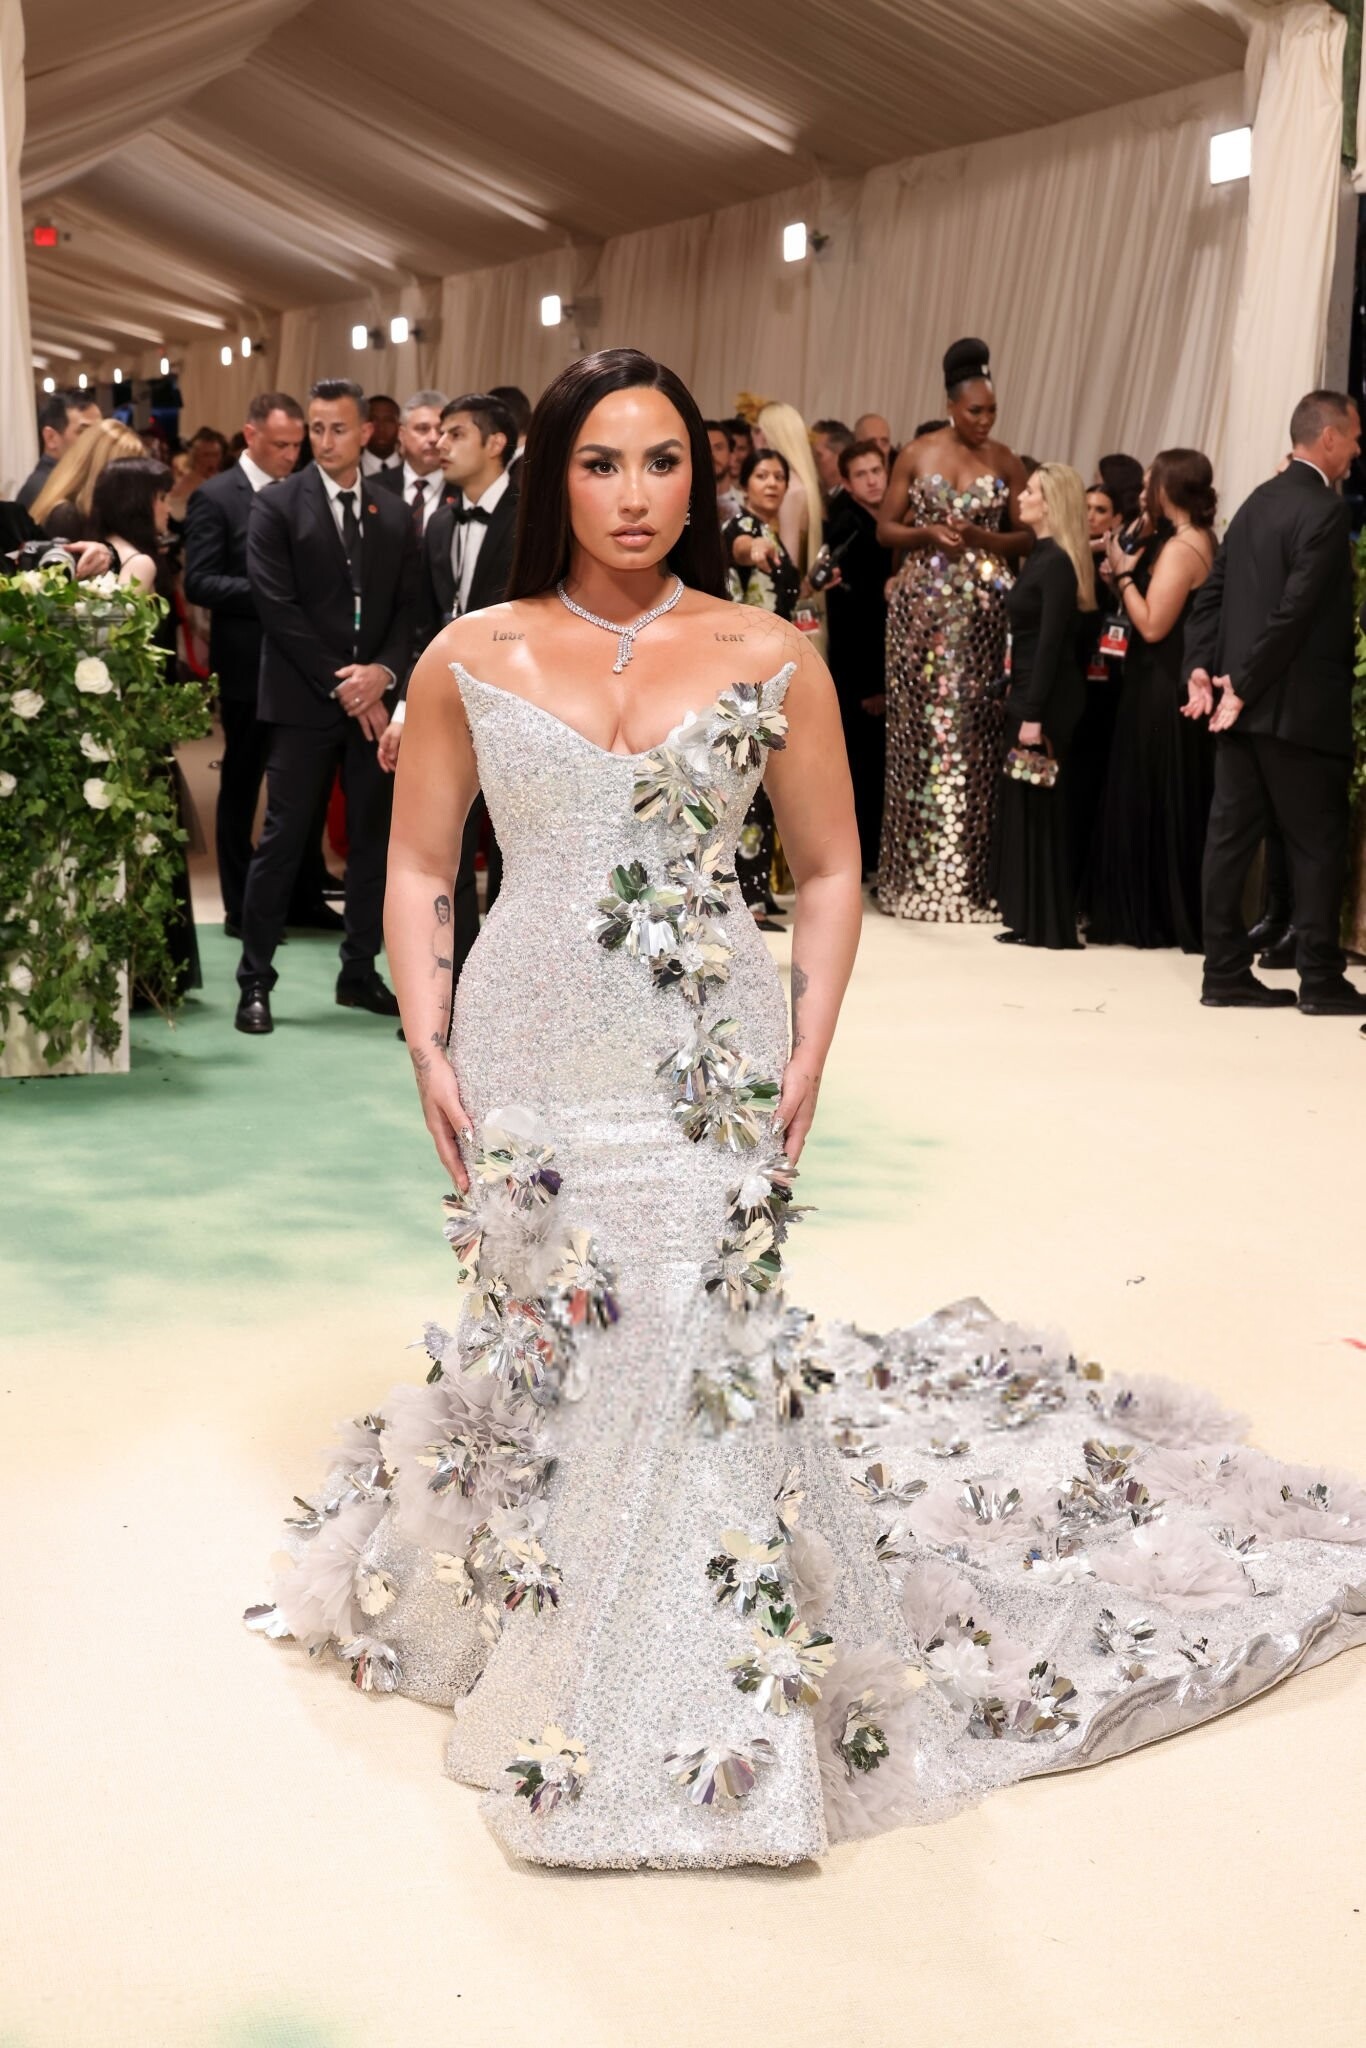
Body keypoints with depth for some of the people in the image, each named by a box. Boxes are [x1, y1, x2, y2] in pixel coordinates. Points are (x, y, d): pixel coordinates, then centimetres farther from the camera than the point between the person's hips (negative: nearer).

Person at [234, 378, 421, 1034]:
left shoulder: (394, 513, 11)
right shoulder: (277, 506, -2)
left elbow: (407, 607, 8)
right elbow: (277, 606, -9)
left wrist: (383, 671, -10)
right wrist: (339, 684, -13)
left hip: (375, 700, 4)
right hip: (304, 702, -4)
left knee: (374, 838, 7)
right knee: (282, 839, -3)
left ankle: (359, 973, 18)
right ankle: (255, 980, 5)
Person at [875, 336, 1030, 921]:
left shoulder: (1005, 461, 6)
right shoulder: (916, 455, 5)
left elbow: (1027, 537, 6)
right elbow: (885, 529, 7)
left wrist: (979, 536, -11)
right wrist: (927, 533, -12)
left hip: (983, 610, 0)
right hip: (923, 605, 0)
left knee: (975, 732, -3)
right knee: (920, 731, -1)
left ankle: (970, 877, 2)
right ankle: (916, 876, 4)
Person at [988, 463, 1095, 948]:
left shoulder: (1057, 562, -14)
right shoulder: (1041, 554, 13)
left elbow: (1052, 642, -19)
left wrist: (1034, 715, -21)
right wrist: (1017, 696, 13)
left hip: (1047, 698, -9)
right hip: (1027, 692, 9)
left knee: (1038, 805, -3)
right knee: (1023, 804, 12)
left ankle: (1049, 926, 4)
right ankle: (1029, 919, 19)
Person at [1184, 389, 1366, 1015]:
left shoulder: (1258, 501, 12)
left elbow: (1213, 591, 10)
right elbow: (1295, 611, -20)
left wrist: (1200, 669, 4)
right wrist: (1244, 685, -15)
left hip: (1244, 705, 8)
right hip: (1297, 708, -8)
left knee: (1231, 836, 8)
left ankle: (1225, 971, 12)